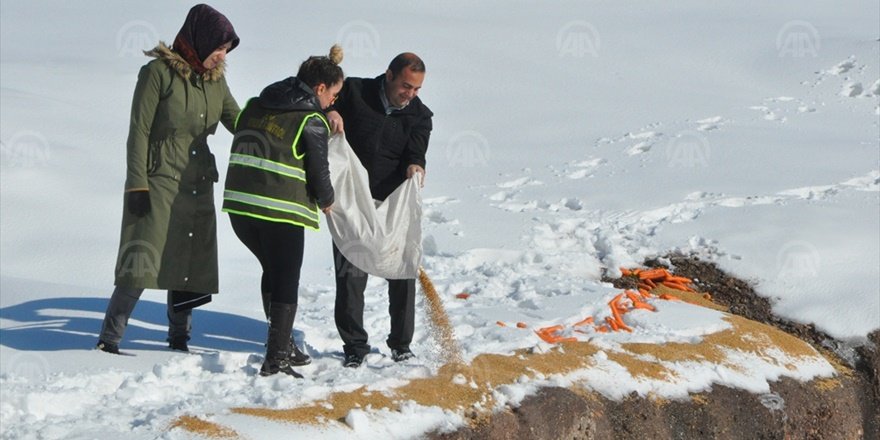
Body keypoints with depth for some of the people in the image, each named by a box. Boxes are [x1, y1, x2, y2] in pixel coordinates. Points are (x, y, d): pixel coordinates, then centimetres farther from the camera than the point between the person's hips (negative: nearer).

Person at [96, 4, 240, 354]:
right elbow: (139, 132, -10)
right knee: (143, 263, -12)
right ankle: (109, 339, -5)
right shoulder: (159, 72, -9)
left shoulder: (215, 79, 9)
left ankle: (179, 338, 20)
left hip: (198, 185, 6)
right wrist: (137, 185, -14)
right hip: (160, 183, -6)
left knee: (190, 264, 8)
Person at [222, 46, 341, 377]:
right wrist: (326, 201, 14)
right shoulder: (312, 121, -7)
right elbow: (318, 171, -6)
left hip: (239, 202, 7)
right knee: (286, 280, 4)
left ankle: (283, 346, 30)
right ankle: (277, 357, 0)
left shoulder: (255, 106, 12)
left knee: (273, 272, 23)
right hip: (280, 211, -7)